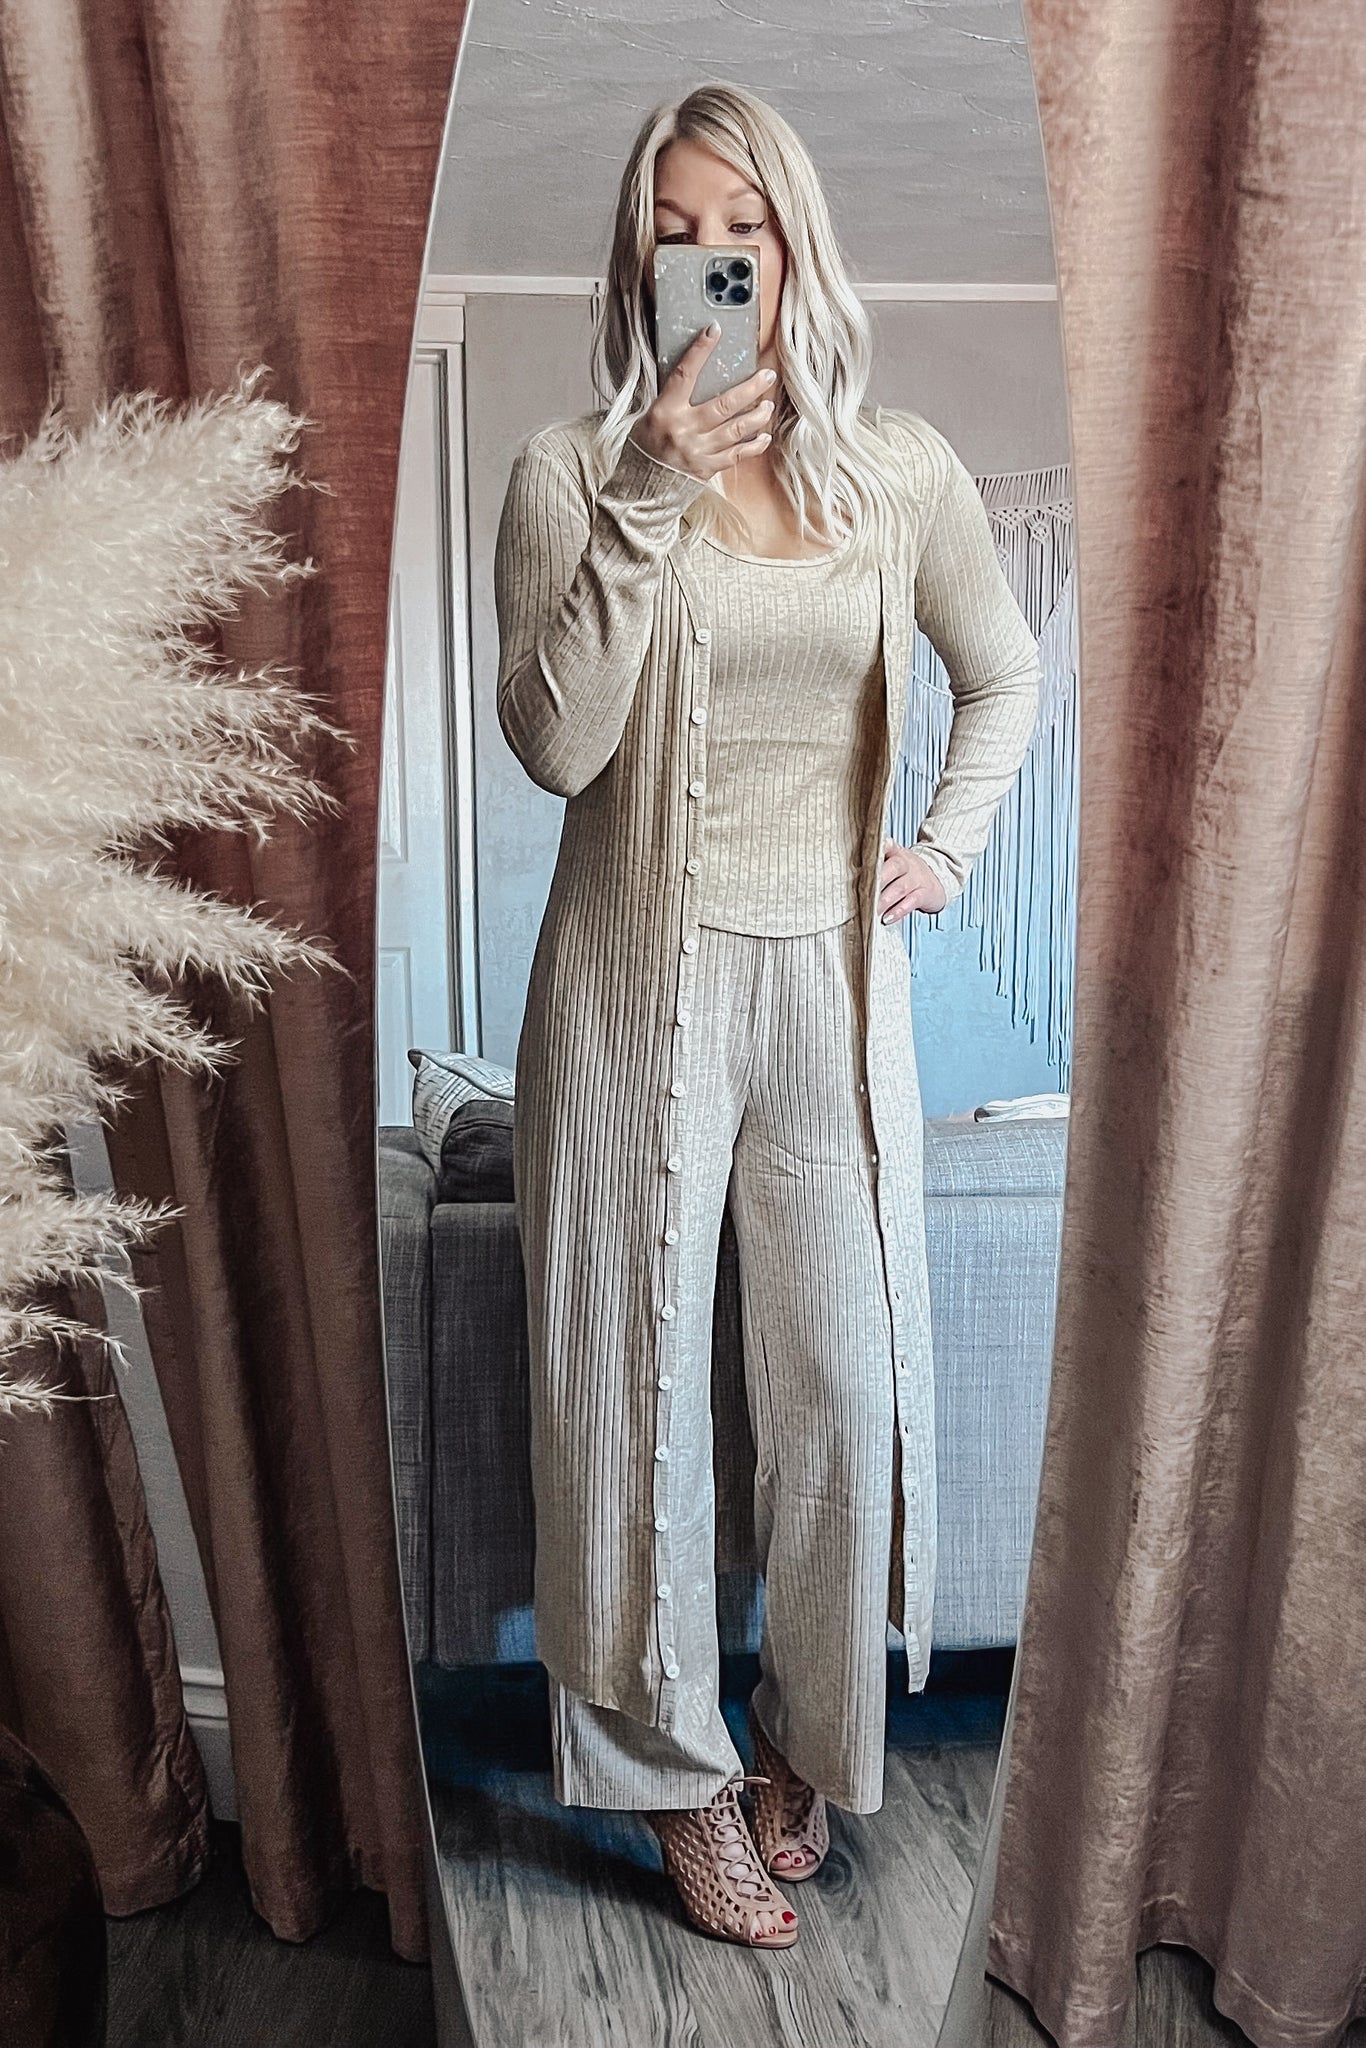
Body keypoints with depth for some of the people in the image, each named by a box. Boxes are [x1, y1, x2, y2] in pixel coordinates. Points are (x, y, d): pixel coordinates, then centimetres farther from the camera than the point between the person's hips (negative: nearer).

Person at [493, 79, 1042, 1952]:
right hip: (639, 981, -2)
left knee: (847, 1381, 9)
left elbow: (1008, 677, 18)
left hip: (832, 978, 3)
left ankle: (809, 1741, 34)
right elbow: (551, 745, -15)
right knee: (641, 1382, 6)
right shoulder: (574, 468, -3)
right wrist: (646, 507, -21)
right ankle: (684, 1774, 27)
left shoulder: (898, 466, 5)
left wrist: (949, 844, 6)